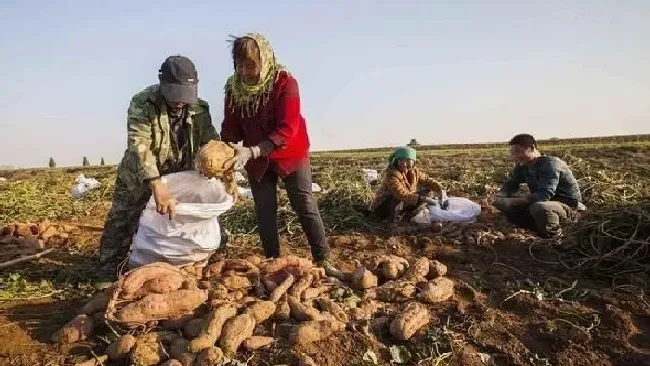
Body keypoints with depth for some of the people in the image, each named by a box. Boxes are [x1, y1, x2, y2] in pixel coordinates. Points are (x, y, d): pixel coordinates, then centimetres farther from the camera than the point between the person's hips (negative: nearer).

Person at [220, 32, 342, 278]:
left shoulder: (284, 83, -21)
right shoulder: (234, 88, -7)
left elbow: (287, 129, -28)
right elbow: (231, 128, -4)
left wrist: (252, 151, -38)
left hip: (290, 154, -4)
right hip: (256, 159, 4)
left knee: (305, 206, -2)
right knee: (264, 211, 7)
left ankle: (323, 260, 5)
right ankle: (273, 262, 18)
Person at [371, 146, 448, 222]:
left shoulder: (414, 171, -5)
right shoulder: (392, 174, -28)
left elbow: (428, 181, 3)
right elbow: (402, 195, -38)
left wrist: (441, 190, -16)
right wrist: (424, 199, -43)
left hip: (402, 205, 7)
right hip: (383, 207, -7)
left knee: (429, 192, 1)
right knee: (397, 197, -39)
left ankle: (407, 216, -6)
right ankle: (394, 217, -13)